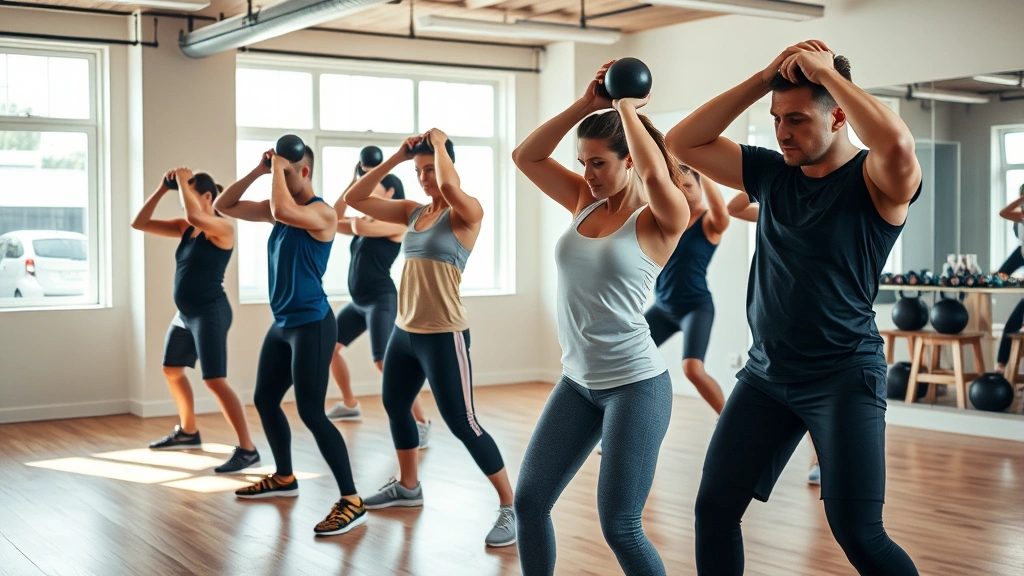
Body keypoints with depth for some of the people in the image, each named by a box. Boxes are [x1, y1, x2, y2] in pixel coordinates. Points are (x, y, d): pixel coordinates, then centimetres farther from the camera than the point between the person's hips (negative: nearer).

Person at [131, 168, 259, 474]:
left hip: (210, 313, -10)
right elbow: (139, 223, 9)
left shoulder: (222, 227, -13)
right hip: (185, 313, 10)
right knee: (171, 370, 23)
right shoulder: (185, 228, 9)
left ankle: (247, 450, -13)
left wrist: (182, 180, -20)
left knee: (215, 381, -15)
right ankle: (187, 432, 41)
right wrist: (162, 189, 2)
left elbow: (194, 216, -35)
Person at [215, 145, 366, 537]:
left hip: (312, 324, -9)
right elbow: (224, 206, 14)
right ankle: (284, 478, 36)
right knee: (265, 399, 18)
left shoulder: (322, 213, -15)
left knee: (311, 413, -13)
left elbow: (282, 211, -35)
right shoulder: (280, 209, 11)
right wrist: (258, 171, 2)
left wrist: (278, 169, -18)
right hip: (282, 323, 9)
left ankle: (352, 502, -11)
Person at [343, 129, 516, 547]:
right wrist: (397, 157, 3)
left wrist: (438, 142, -15)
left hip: (443, 336, -8)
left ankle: (510, 507, 2)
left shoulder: (467, 212, -9)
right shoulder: (412, 211, 10)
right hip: (404, 330, 8)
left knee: (462, 424, -8)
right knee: (395, 406, 21)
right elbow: (354, 199, 9)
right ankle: (408, 487, 43)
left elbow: (449, 187, -32)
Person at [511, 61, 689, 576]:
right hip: (577, 382, 7)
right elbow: (526, 156, 1)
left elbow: (656, 175, -32)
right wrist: (585, 105, -8)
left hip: (636, 384, -6)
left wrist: (627, 108, -18)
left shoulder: (659, 220, -11)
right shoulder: (585, 202, 6)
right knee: (529, 500, 7)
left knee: (620, 527, -3)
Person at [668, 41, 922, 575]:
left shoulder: (875, 182, -9)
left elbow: (897, 144, -34)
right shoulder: (771, 172, 7)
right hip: (766, 373, 5)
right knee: (714, 508, 3)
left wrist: (826, 71, -20)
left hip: (844, 377, -5)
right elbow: (683, 142, 3)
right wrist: (763, 79, -5)